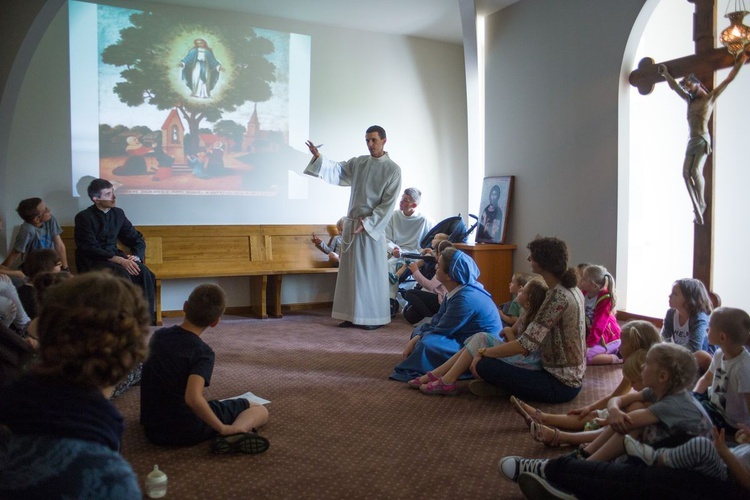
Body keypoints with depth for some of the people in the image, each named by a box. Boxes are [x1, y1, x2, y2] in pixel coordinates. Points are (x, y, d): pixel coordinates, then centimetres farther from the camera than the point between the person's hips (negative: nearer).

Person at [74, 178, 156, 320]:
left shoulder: (118, 213, 7)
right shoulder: (84, 217, -9)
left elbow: (137, 239, 12)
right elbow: (91, 249, -17)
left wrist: (137, 256, -10)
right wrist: (120, 260, -27)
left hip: (115, 257, 5)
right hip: (93, 262, -5)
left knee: (144, 272, -22)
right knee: (123, 274, -33)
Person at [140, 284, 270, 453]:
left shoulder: (158, 336, 2)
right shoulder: (202, 352, -19)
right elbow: (193, 398, -34)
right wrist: (223, 429, -24)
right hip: (188, 431, -7)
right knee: (260, 409, 2)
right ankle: (232, 435, -24)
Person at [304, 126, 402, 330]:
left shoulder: (393, 169, -4)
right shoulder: (358, 163, 11)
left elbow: (388, 204, -9)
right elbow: (336, 170, 4)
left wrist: (367, 222, -15)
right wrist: (318, 157, -14)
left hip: (373, 227, -5)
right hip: (352, 224, 5)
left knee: (372, 273, -1)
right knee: (351, 271, 6)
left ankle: (375, 317, 8)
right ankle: (353, 315, 13)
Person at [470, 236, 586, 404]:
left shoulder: (558, 296, -24)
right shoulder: (571, 289, 4)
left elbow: (524, 345, -27)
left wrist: (482, 353, -17)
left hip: (561, 384, -10)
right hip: (573, 377, 10)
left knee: (485, 365, -20)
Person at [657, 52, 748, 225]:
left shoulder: (710, 97, 6)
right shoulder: (690, 100, 21)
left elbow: (728, 80, 1)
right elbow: (674, 87, 29)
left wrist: (740, 61, -3)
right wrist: (666, 74, 29)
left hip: (702, 139, -6)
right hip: (692, 140, 6)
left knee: (696, 171, -20)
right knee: (686, 173, -8)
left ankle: (702, 203, -6)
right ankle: (696, 207, -6)